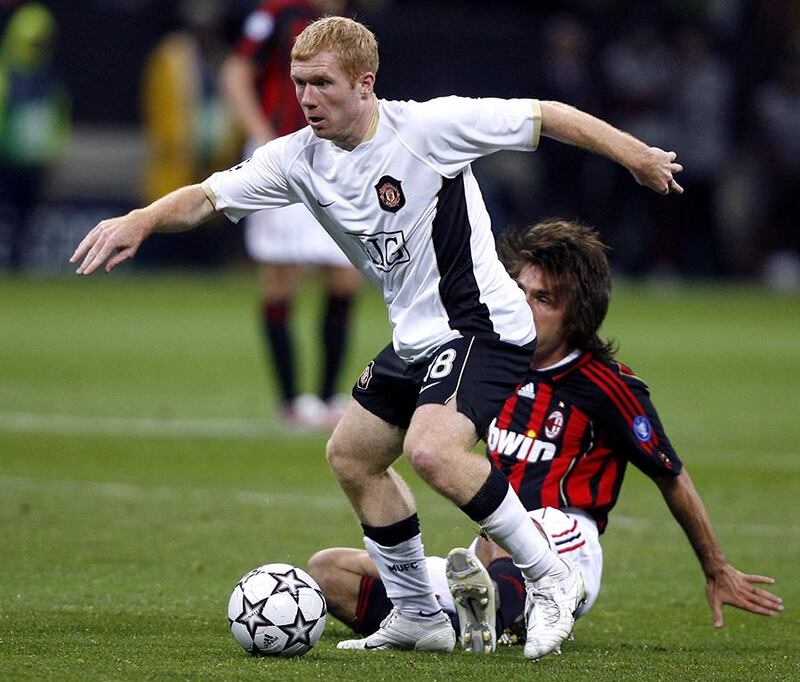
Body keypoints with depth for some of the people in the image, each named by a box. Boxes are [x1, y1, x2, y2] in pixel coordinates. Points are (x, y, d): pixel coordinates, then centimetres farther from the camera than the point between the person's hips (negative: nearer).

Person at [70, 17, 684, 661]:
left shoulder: (429, 126, -19)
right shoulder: (300, 158, -1)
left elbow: (546, 116, -11)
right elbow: (206, 198, -6)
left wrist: (637, 156, -5)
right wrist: (141, 220, -26)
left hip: (485, 328, -9)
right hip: (417, 337, 9)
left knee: (431, 450, -29)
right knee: (352, 455, 16)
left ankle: (551, 579, -13)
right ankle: (418, 616, 29)